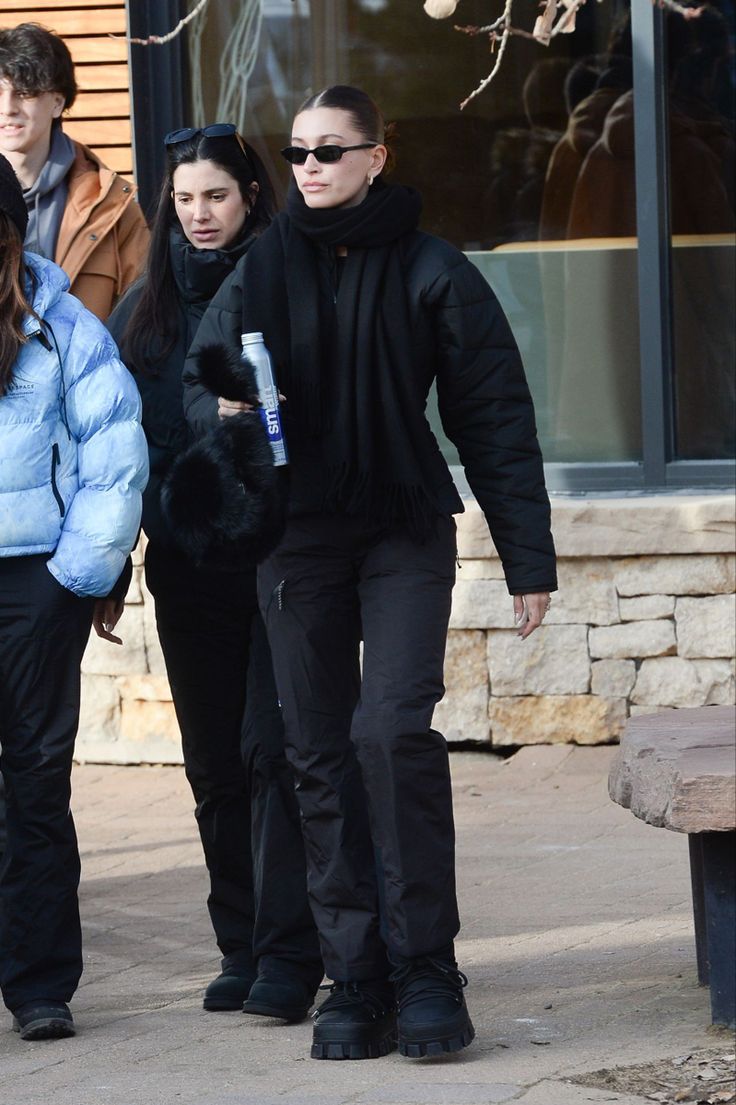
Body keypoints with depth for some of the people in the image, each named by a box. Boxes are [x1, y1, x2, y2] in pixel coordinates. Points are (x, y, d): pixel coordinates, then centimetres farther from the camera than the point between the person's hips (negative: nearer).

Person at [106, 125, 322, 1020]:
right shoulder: (147, 306, 13)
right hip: (188, 567, 5)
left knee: (272, 748, -9)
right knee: (214, 762, 8)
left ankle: (287, 955, -8)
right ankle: (243, 947, 16)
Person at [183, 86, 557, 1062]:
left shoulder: (430, 273, -2)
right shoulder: (263, 270, 5)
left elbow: (494, 418, 0)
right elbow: (201, 383, 11)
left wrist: (528, 562, -3)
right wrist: (223, 410, -15)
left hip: (405, 534, -3)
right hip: (297, 540, 3)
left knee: (395, 731, -18)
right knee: (322, 756, 3)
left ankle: (424, 968, -10)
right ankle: (356, 981, 9)